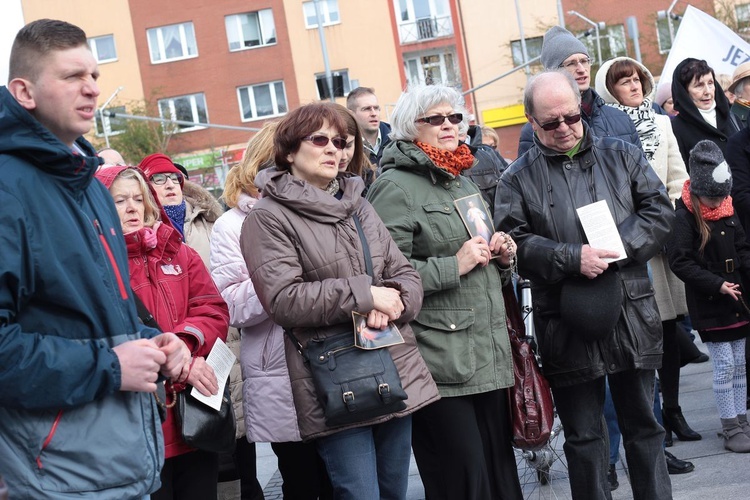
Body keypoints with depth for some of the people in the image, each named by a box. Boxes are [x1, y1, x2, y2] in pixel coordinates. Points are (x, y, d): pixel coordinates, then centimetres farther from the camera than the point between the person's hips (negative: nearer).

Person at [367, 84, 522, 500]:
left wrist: (501, 255, 10)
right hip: (442, 363, -8)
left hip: (490, 354, 8)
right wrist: (454, 267, -18)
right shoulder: (396, 187, -8)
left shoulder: (463, 181, 20)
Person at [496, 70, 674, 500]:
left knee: (644, 424, 14)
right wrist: (572, 258, -18)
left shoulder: (622, 156, 9)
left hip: (632, 316, 2)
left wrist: (617, 248, -11)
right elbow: (515, 243, -6)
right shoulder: (519, 178, 3)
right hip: (567, 328, -1)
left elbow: (660, 212, 3)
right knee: (583, 435, 9)